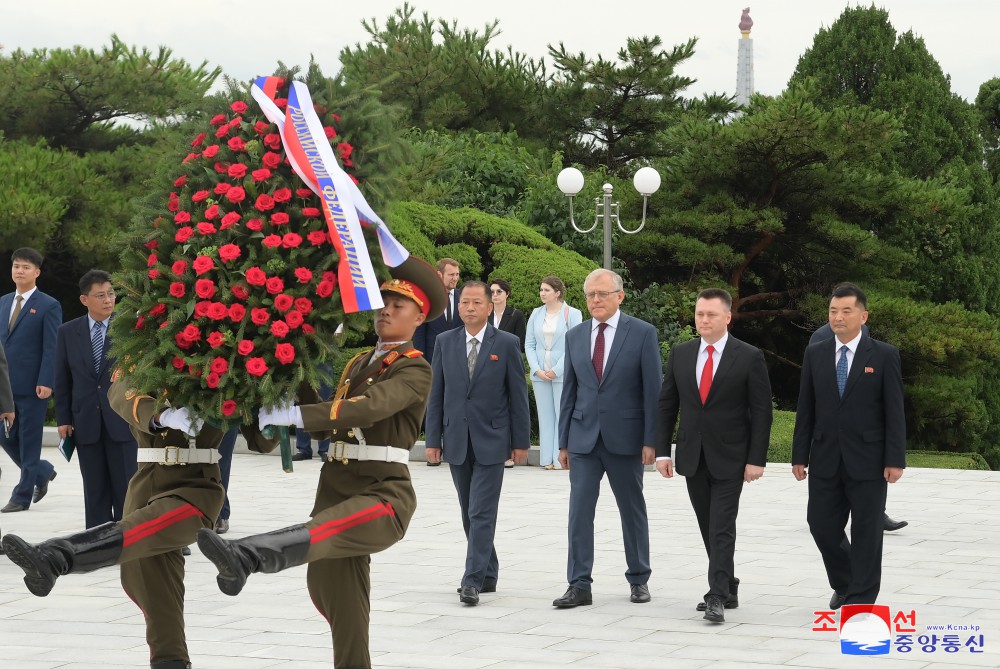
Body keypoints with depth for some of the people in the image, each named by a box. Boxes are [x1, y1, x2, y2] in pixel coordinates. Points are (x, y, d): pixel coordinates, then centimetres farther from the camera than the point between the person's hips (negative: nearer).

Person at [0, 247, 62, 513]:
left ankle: (22, 496, 7)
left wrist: (46, 382, -18)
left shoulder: (48, 306, -5)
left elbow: (51, 348, -10)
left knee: (29, 440, 0)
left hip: (32, 385, -6)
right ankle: (42, 472, 31)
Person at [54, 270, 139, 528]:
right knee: (95, 490, 8)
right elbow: (62, 379, 7)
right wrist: (63, 419, 4)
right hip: (86, 422, 2)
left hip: (121, 420, -2)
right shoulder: (67, 332, 6)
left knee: (125, 487, 1)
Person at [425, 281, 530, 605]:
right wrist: (433, 439, 3)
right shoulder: (445, 342, 6)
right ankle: (488, 574, 23)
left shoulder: (506, 343, -2)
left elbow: (518, 395, -1)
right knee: (469, 514, 11)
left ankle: (473, 581, -11)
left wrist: (520, 442, -3)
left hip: (491, 441, -4)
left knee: (482, 514, -9)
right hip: (456, 441, 4)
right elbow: (436, 394, 7)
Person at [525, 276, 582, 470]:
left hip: (563, 374, -4)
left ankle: (561, 459, -1)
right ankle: (547, 459, 9)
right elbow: (529, 344, 9)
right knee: (544, 416, 5)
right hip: (540, 374, 4)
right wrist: (537, 370, -3)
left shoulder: (572, 314, -3)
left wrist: (556, 371, -11)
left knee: (563, 415, -4)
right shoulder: (536, 314, 9)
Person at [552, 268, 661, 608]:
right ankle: (579, 585, -1)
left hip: (624, 437, -3)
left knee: (632, 510, 9)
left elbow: (653, 389, -5)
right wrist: (563, 441, 8)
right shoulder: (575, 336, 8)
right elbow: (569, 389, 11)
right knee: (579, 511, -3)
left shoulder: (643, 333, -3)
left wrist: (650, 440, -10)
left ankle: (639, 579, 22)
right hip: (583, 437, 3)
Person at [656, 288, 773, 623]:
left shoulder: (749, 357, -6)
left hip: (729, 457, -4)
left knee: (722, 529, -10)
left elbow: (761, 413, -7)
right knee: (708, 529, 11)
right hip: (692, 456, 5)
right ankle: (728, 589, 23)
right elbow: (666, 405, 8)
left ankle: (717, 598, -11)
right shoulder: (680, 354, 5)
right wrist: (662, 451, 2)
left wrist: (757, 459, -11)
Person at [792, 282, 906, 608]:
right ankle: (844, 582, 29)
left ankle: (861, 598, 9)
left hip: (867, 460, -3)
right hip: (825, 459, 3)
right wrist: (799, 455, 4)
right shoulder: (815, 354, 6)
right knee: (822, 525, 4)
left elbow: (894, 412, -5)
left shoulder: (884, 356, -2)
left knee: (866, 532, 1)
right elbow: (805, 410, 8)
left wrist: (895, 460, -10)